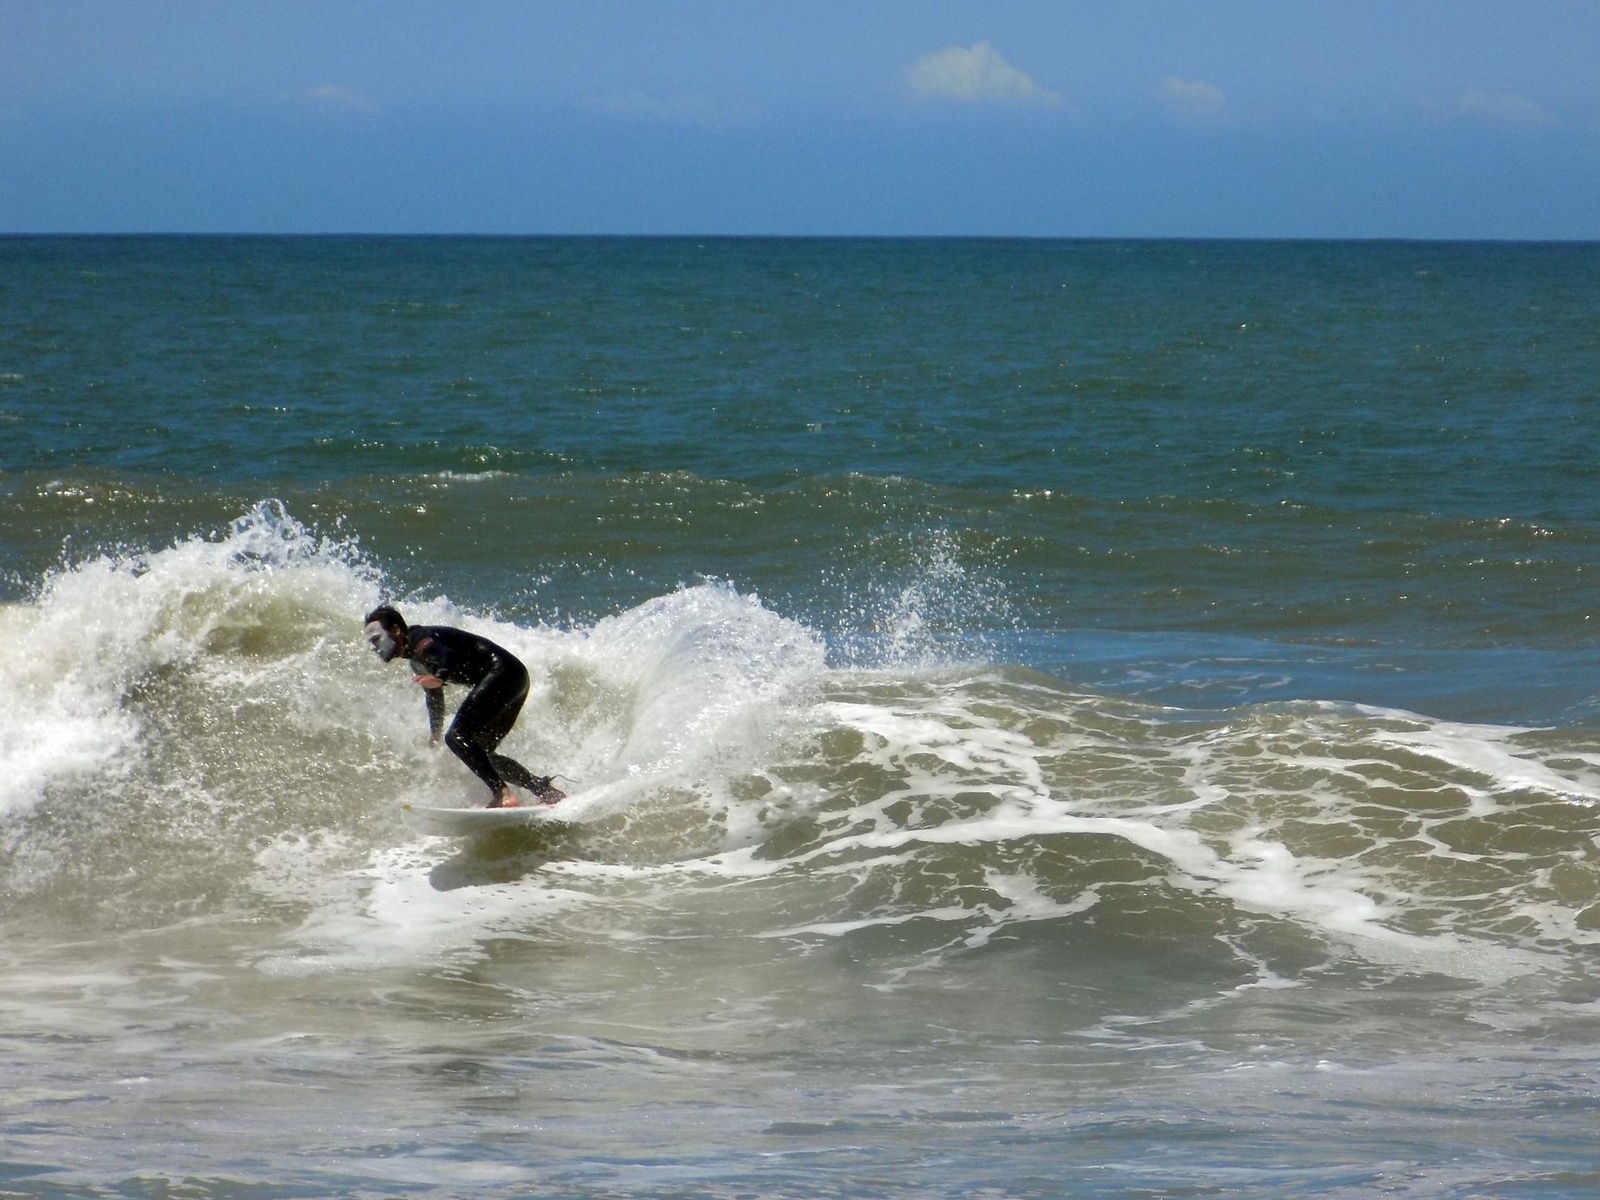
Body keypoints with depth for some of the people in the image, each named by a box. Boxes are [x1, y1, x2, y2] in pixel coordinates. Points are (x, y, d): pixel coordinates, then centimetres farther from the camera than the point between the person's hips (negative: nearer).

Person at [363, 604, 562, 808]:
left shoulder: (419, 640, -10)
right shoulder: (416, 662, 20)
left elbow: (450, 657, -31)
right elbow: (434, 695, 38)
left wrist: (439, 678, -51)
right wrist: (435, 730, 52)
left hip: (501, 671, -10)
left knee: (458, 737, -18)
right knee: (481, 752, 13)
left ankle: (502, 794, -28)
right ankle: (544, 790, 9)